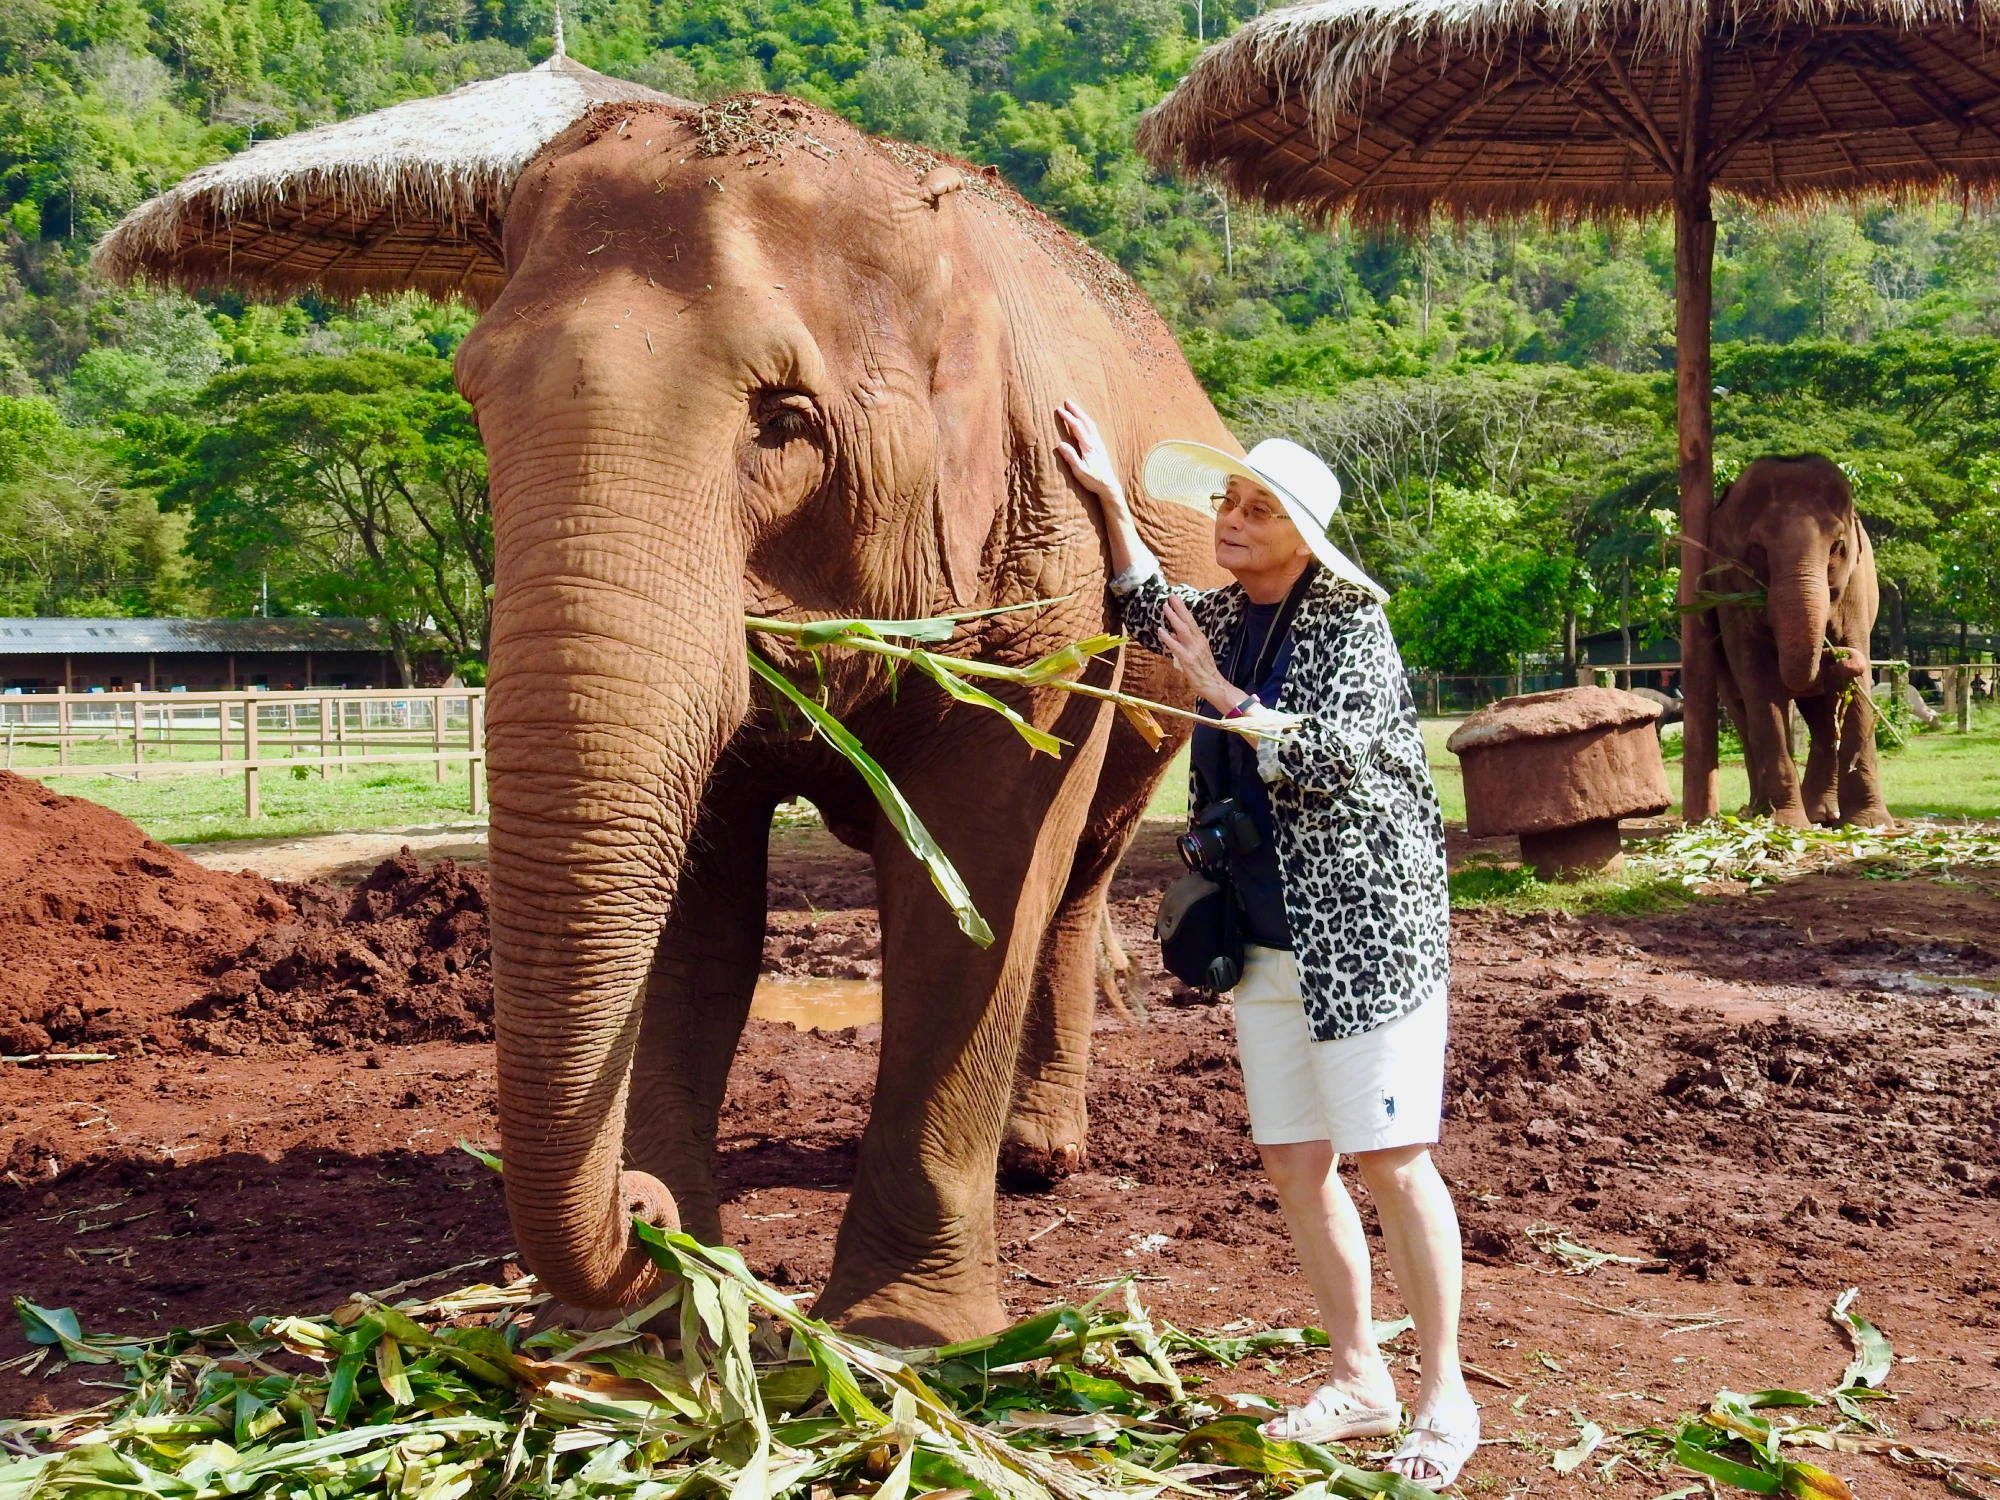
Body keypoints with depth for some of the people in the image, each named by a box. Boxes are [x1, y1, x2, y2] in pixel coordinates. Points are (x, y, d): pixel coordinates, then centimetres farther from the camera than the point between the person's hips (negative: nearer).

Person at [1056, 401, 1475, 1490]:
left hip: (1363, 927, -7)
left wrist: (1220, 693, -12)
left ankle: (1445, 1396, 4)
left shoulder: (1351, 625, -9)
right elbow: (1152, 614, 32)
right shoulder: (1228, 617, 11)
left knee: (1389, 1158, -6)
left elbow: (1324, 756, -21)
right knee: (1293, 1165, 8)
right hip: (1267, 943, 7)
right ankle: (1359, 1381, 20)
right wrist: (1109, 496, 23)